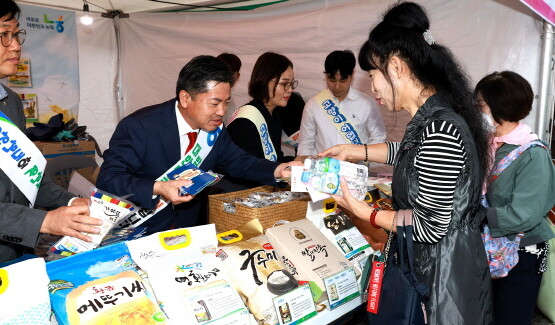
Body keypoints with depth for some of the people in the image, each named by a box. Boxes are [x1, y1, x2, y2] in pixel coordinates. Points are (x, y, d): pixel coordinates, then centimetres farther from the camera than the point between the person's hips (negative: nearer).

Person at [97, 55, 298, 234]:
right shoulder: (140, 126, -19)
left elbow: (238, 162, 8)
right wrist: (157, 189, -35)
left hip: (189, 233, 2)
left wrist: (277, 170, -10)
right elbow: (107, 179, -20)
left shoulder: (214, 129, -2)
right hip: (137, 235, -1)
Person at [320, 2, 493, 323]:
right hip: (427, 261, 9)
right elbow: (412, 153, 23)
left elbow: (431, 226, -26)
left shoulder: (439, 131, -30)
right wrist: (353, 151, 20)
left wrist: (364, 212, -14)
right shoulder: (433, 116, 1)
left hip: (443, 276, -9)